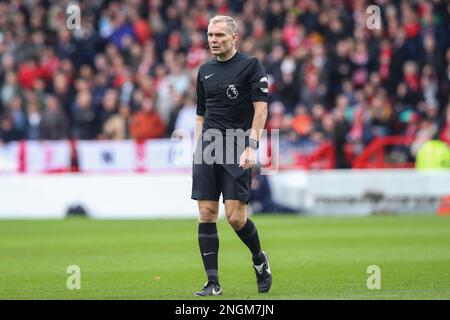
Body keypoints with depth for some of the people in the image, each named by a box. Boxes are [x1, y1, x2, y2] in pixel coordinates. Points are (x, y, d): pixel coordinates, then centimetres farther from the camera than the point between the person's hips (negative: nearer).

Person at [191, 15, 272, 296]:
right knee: (206, 214, -2)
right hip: (209, 145, 5)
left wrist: (251, 147, -16)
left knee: (235, 216, -11)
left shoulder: (251, 65, -2)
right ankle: (213, 283, 1)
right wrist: (198, 150, 13)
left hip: (238, 147, -5)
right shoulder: (205, 71, 16)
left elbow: (261, 108, -7)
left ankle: (259, 259, 18)